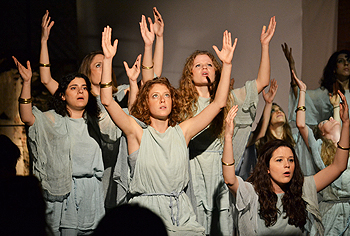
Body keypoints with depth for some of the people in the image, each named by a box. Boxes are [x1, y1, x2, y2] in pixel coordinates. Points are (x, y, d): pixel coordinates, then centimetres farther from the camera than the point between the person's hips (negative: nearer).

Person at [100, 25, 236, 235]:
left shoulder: (182, 131, 9)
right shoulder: (138, 133, 0)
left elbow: (219, 103, 7)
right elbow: (108, 101, -11)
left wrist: (227, 64, 1)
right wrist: (108, 59, -17)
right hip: (146, 213, -3)